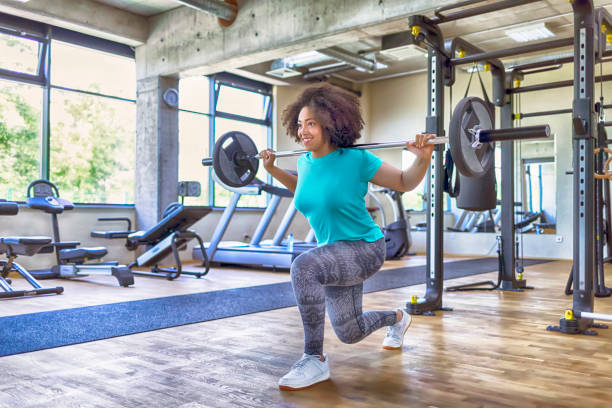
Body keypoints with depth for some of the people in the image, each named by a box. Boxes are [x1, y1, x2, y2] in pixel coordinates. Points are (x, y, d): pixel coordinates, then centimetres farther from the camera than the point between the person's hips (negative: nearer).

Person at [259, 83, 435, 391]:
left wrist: (422, 159, -26)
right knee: (349, 333, 18)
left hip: (364, 249, -7)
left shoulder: (356, 160, -19)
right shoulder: (305, 162, -2)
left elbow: (405, 183, -8)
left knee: (303, 267, -37)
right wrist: (272, 170, 15)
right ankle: (398, 318, 52)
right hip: (332, 252, 7)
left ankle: (315, 360, -21)